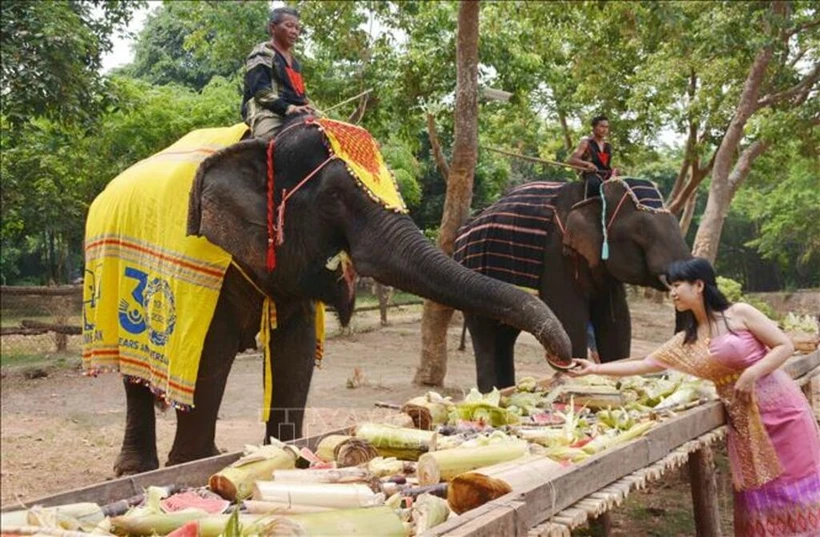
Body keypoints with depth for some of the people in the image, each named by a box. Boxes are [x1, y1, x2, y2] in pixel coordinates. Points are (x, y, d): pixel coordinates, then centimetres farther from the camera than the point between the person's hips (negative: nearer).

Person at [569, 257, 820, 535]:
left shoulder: (739, 314, -7)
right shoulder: (686, 341, 8)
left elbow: (785, 346, -7)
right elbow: (646, 364, 8)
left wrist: (752, 373, -20)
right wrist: (595, 369, 3)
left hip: (780, 408, -5)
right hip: (744, 420, 5)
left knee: (793, 484, 1)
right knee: (758, 495, 6)